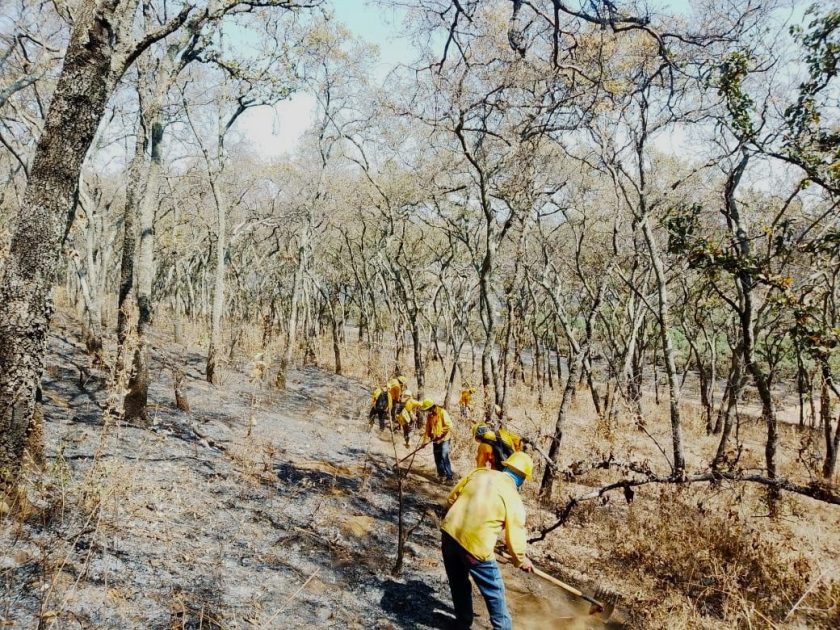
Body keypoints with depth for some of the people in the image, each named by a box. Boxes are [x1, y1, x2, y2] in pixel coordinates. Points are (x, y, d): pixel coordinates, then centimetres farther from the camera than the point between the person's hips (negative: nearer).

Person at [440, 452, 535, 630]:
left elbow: (452, 497, 15)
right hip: (475, 544, -6)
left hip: (449, 532, 6)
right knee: (494, 592, 15)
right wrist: (521, 560, 19)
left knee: (458, 584, 26)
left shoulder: (479, 473, 7)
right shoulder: (513, 499, -6)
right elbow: (514, 537, 0)